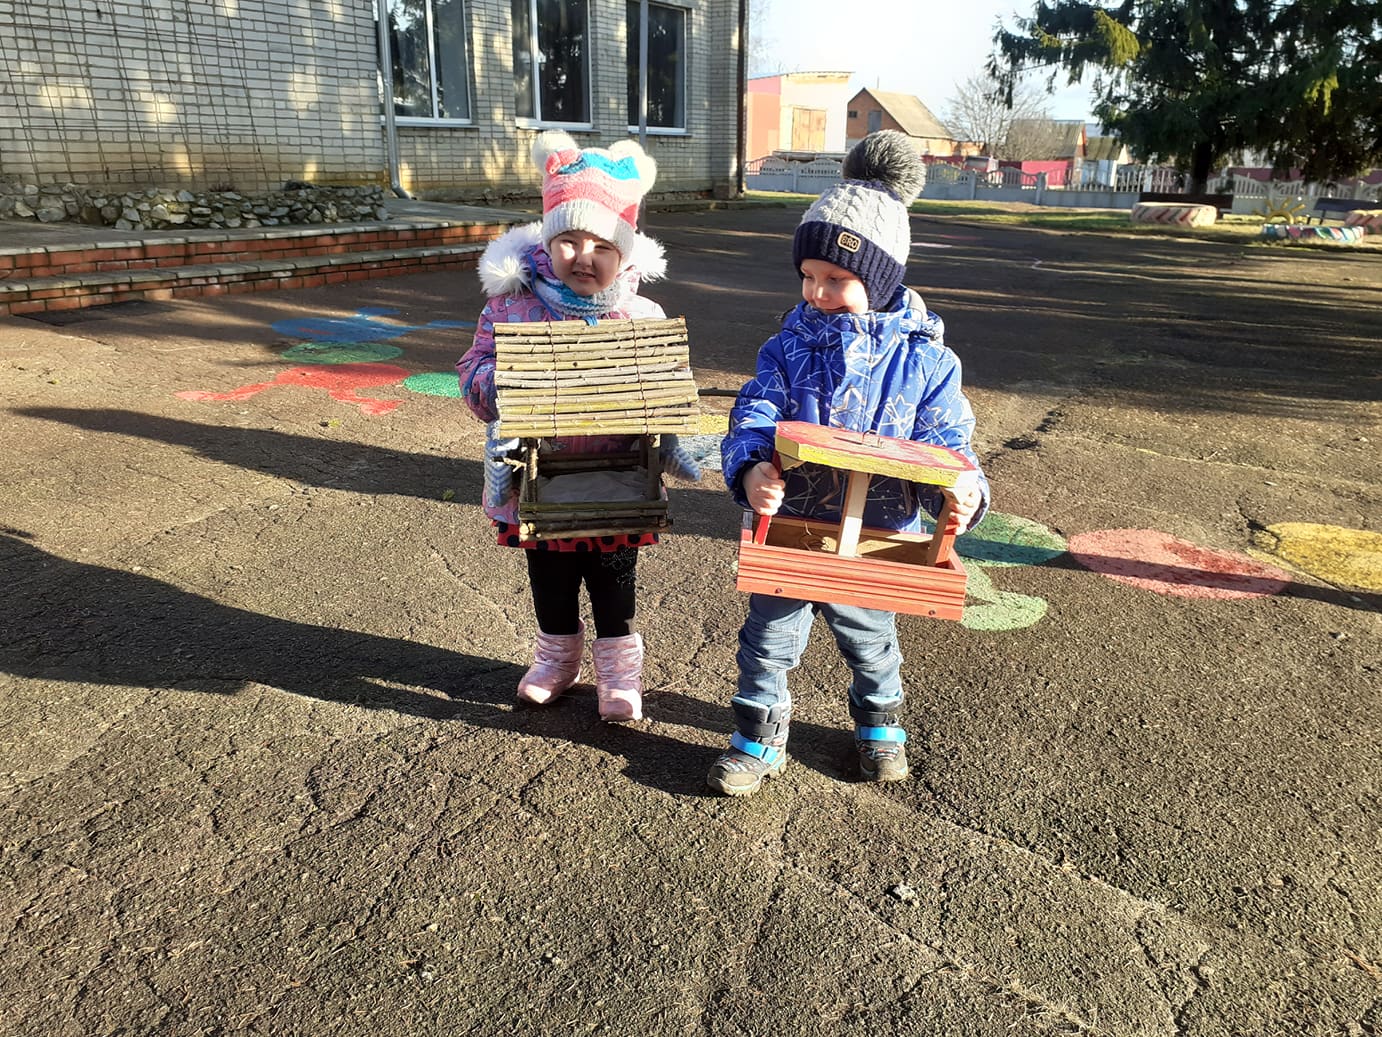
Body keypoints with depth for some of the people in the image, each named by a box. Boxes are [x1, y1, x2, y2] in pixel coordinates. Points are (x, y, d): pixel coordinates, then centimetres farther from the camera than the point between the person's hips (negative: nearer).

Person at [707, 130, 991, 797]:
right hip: (788, 529, 1)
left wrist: (962, 494, -30)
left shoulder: (925, 360, -11)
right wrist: (751, 470, -38)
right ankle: (758, 740, 34)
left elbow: (946, 443, -9)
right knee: (768, 639, 13)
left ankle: (879, 724, 51)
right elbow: (753, 417, -16)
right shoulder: (789, 346, -7)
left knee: (870, 642, 24)